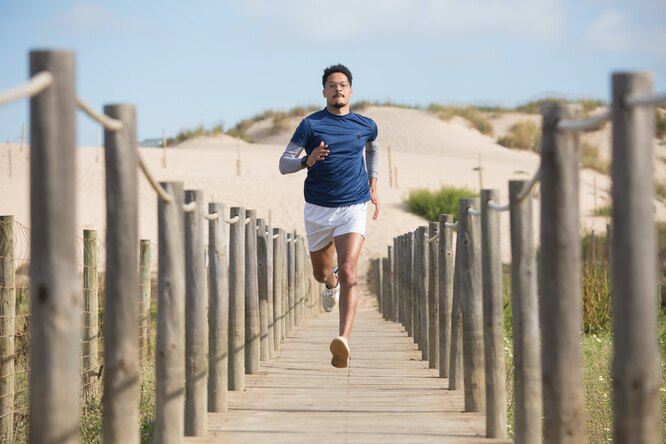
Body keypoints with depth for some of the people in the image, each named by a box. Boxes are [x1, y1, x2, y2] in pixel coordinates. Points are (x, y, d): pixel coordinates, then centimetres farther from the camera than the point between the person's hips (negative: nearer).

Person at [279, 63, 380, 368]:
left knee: (348, 271, -20)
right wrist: (307, 160, -26)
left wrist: (373, 186, 22)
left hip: (353, 208, -1)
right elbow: (284, 164, -5)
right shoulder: (311, 124, -3)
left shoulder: (365, 126, 4)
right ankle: (331, 284, 57)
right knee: (321, 272, 17)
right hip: (318, 209, 1)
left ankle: (344, 341, -30)